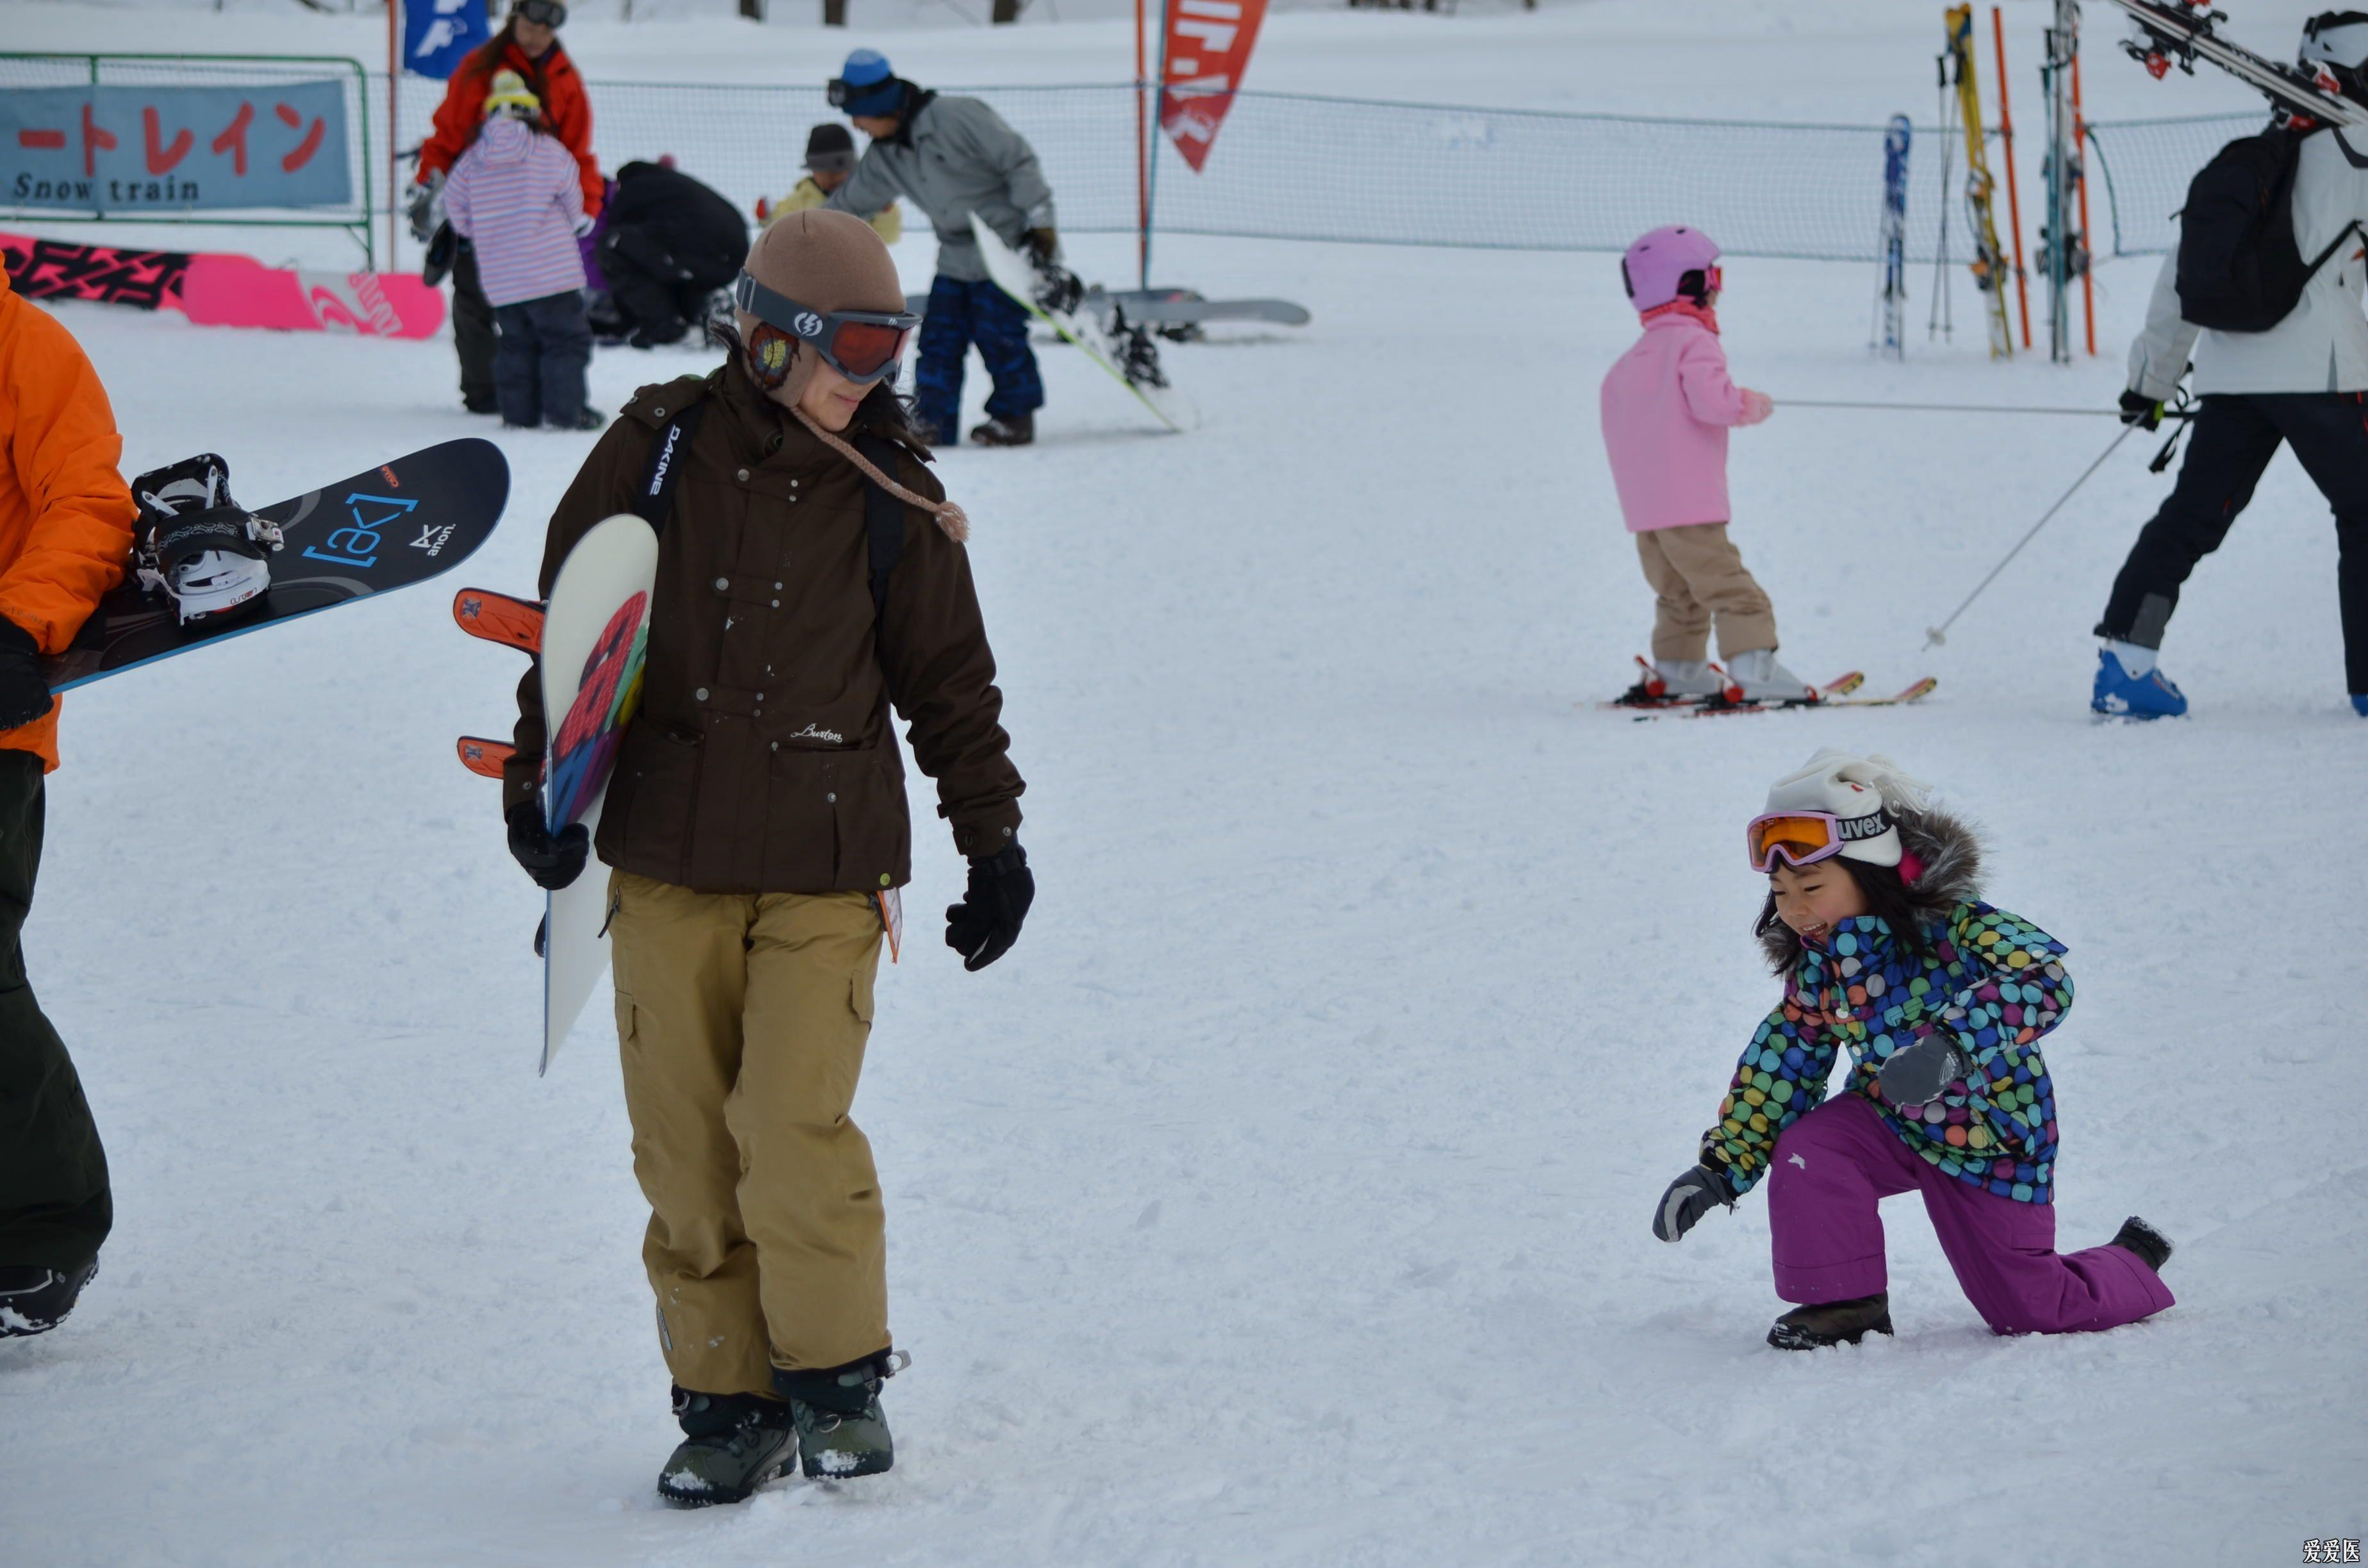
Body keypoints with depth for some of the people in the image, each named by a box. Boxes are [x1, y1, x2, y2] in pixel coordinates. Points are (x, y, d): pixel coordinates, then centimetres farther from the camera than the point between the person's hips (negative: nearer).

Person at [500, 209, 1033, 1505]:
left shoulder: (890, 497, 2)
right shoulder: (657, 450, 0)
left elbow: (949, 678, 11)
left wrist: (993, 839, 11)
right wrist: (539, 790, 5)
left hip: (825, 863, -1)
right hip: (666, 859, 1)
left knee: (792, 1127, -13)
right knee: (684, 1146, 1)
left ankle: (837, 1379, 5)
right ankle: (727, 1399, 13)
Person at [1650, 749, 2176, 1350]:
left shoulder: (1952, 925, -26)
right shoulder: (1814, 966, -8)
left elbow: (2044, 979, -40)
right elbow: (1779, 1062, 3)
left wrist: (1953, 1043, -54)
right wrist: (1723, 1166, 0)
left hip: (1992, 1139, -5)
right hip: (1890, 1121, 5)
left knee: (2031, 1309, 2)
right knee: (1805, 1148, -26)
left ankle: (2135, 1265, 35)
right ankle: (1845, 1304, -9)